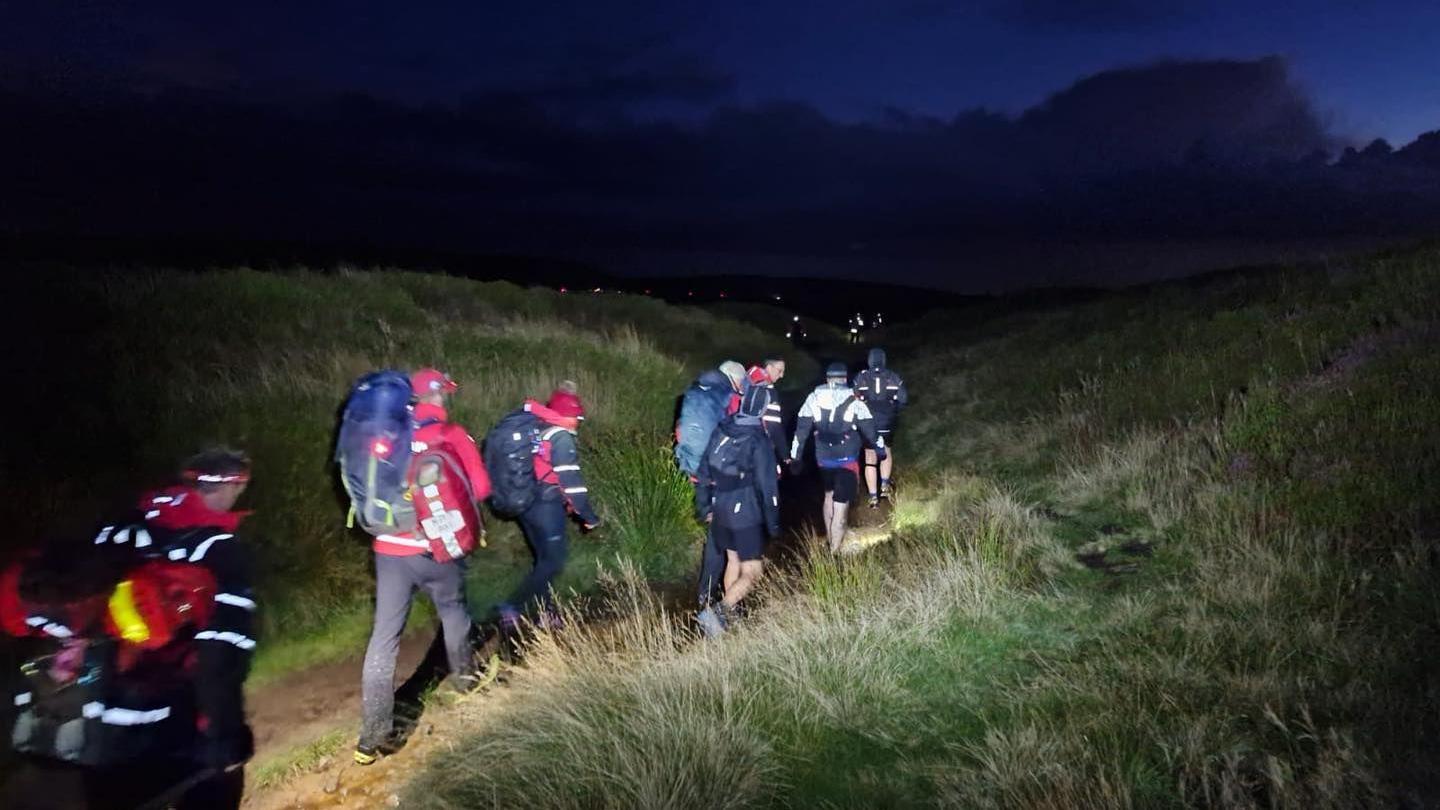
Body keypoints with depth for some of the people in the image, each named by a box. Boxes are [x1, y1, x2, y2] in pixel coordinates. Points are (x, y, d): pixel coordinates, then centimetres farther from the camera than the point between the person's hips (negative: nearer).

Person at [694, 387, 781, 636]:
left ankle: (729, 614, 33)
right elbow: (768, 486, -15)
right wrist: (773, 523, -5)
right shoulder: (758, 442, -18)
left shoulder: (720, 431, 0)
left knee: (733, 560, 23)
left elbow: (705, 471, 7)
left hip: (720, 510, 7)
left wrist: (703, 506, 18)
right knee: (752, 572, 1)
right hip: (746, 516, -7)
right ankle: (716, 612, -13)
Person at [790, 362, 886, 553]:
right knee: (841, 504, -3)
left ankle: (830, 539, 36)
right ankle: (834, 551, -6)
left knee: (829, 495, 25)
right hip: (847, 460, -4)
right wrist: (880, 449, 10)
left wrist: (795, 455, 12)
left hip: (823, 459, 4)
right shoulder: (853, 401, -8)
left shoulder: (813, 399, -1)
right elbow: (869, 429, -4)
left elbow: (801, 429, 3)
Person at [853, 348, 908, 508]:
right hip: (887, 424, 1)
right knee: (887, 453, 26)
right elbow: (903, 400, -4)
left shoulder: (860, 378, -5)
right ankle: (885, 485, 16)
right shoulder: (894, 377, -3)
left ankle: (873, 498, 5)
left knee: (870, 459, 6)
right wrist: (893, 412, 14)